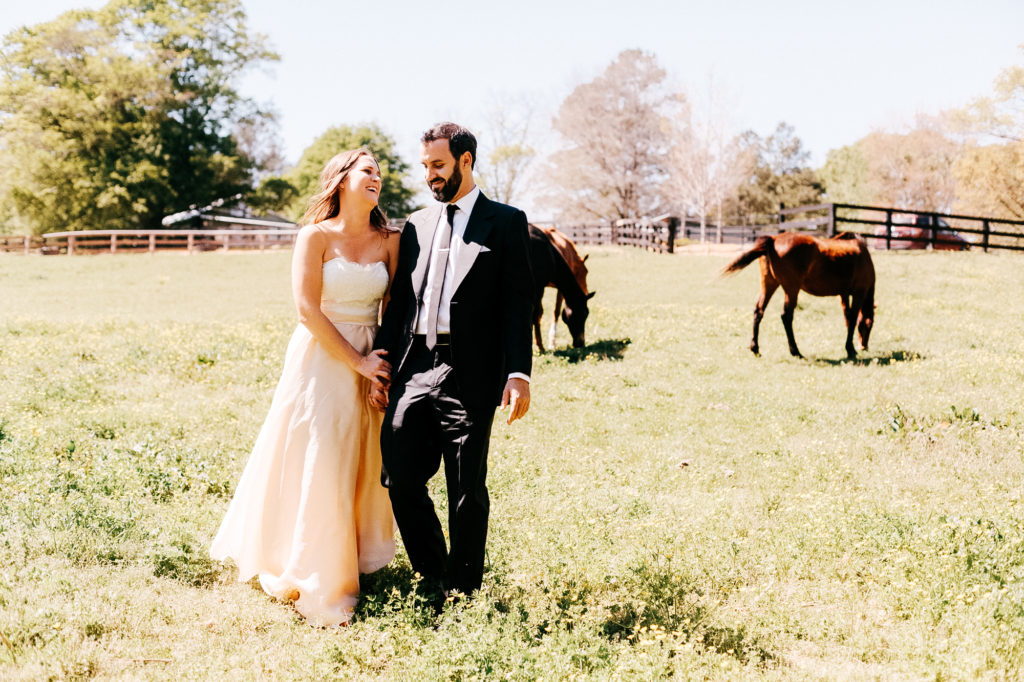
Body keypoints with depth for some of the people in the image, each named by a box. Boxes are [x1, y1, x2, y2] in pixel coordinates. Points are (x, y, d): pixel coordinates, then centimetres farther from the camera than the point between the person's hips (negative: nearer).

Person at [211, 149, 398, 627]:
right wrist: (356, 361, -13)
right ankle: (310, 575, 11)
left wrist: (388, 364, -9)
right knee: (314, 468, -2)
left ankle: (354, 562, 26)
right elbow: (307, 309, -13)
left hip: (371, 362, 4)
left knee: (364, 466, 9)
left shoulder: (387, 241, 6)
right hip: (320, 360, -4)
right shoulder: (316, 236, -6)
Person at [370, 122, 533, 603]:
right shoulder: (416, 225, 16)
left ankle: (462, 592, 17)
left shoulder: (505, 223, 3)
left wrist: (518, 374, -12)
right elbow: (398, 302, 17)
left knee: (467, 490, 2)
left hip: (470, 376, -4)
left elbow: (517, 305, -3)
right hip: (414, 369, 5)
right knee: (400, 477, 2)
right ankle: (433, 576, 22)